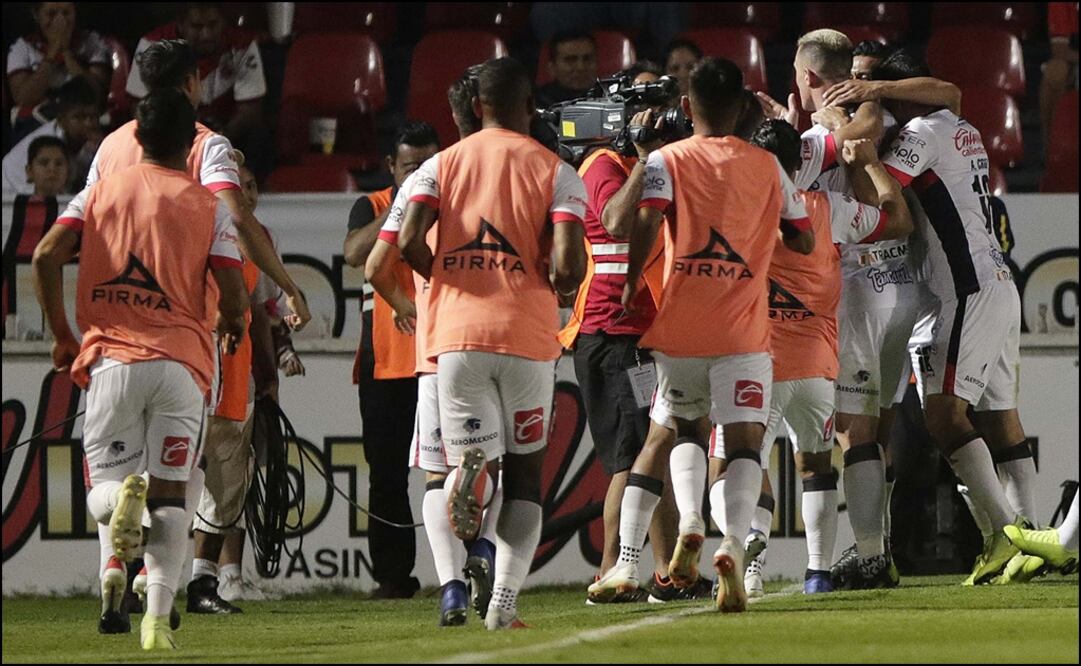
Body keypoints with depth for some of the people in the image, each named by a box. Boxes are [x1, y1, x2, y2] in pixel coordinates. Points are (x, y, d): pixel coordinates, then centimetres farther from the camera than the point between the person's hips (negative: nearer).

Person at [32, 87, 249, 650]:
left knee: (104, 485, 8)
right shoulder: (209, 207, 4)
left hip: (111, 356, 0)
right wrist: (232, 326, 20)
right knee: (171, 496, 5)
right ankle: (158, 618, -7)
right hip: (182, 361, 0)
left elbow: (47, 255, -3)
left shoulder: (101, 191, 8)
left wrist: (61, 334, 8)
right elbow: (233, 293, -4)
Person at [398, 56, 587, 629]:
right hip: (527, 331, -1)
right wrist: (558, 289, 12)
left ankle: (469, 464, -31)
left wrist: (448, 279, 13)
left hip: (458, 328, 1)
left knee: (467, 451, 8)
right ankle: (504, 601, -1)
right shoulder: (555, 172, 2)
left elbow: (409, 241, -7)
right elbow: (569, 263, -11)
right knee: (525, 474, 10)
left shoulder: (442, 165, 7)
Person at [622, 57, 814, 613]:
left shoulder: (667, 161, 1)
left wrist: (632, 284, -2)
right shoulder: (767, 166, 8)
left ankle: (689, 525, -4)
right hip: (745, 330, 0)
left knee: (685, 430, 20)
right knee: (744, 442, -1)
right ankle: (732, 543, -25)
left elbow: (647, 221, -14)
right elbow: (804, 241, 13)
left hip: (680, 325, 0)